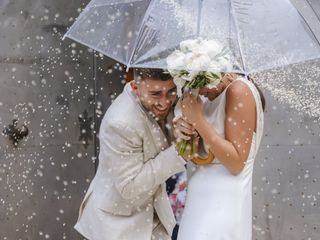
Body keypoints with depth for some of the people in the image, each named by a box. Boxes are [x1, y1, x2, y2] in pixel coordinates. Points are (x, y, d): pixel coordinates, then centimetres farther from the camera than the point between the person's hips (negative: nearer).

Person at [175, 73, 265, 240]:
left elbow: (236, 163, -19)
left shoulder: (239, 90, -15)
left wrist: (197, 119, -20)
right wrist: (182, 133, -10)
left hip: (223, 205, -7)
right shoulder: (208, 96, 8)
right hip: (203, 200, 7)